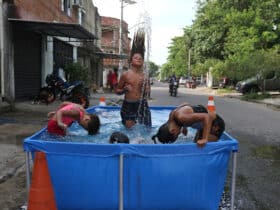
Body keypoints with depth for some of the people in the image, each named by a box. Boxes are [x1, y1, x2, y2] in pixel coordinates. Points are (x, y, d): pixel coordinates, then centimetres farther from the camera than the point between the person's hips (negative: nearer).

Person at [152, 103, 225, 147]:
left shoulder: (181, 117, -35)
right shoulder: (172, 115, -8)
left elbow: (206, 117, -39)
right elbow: (186, 104, 11)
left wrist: (204, 139, -38)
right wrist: (184, 126, 14)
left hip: (215, 123, -9)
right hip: (205, 123, 9)